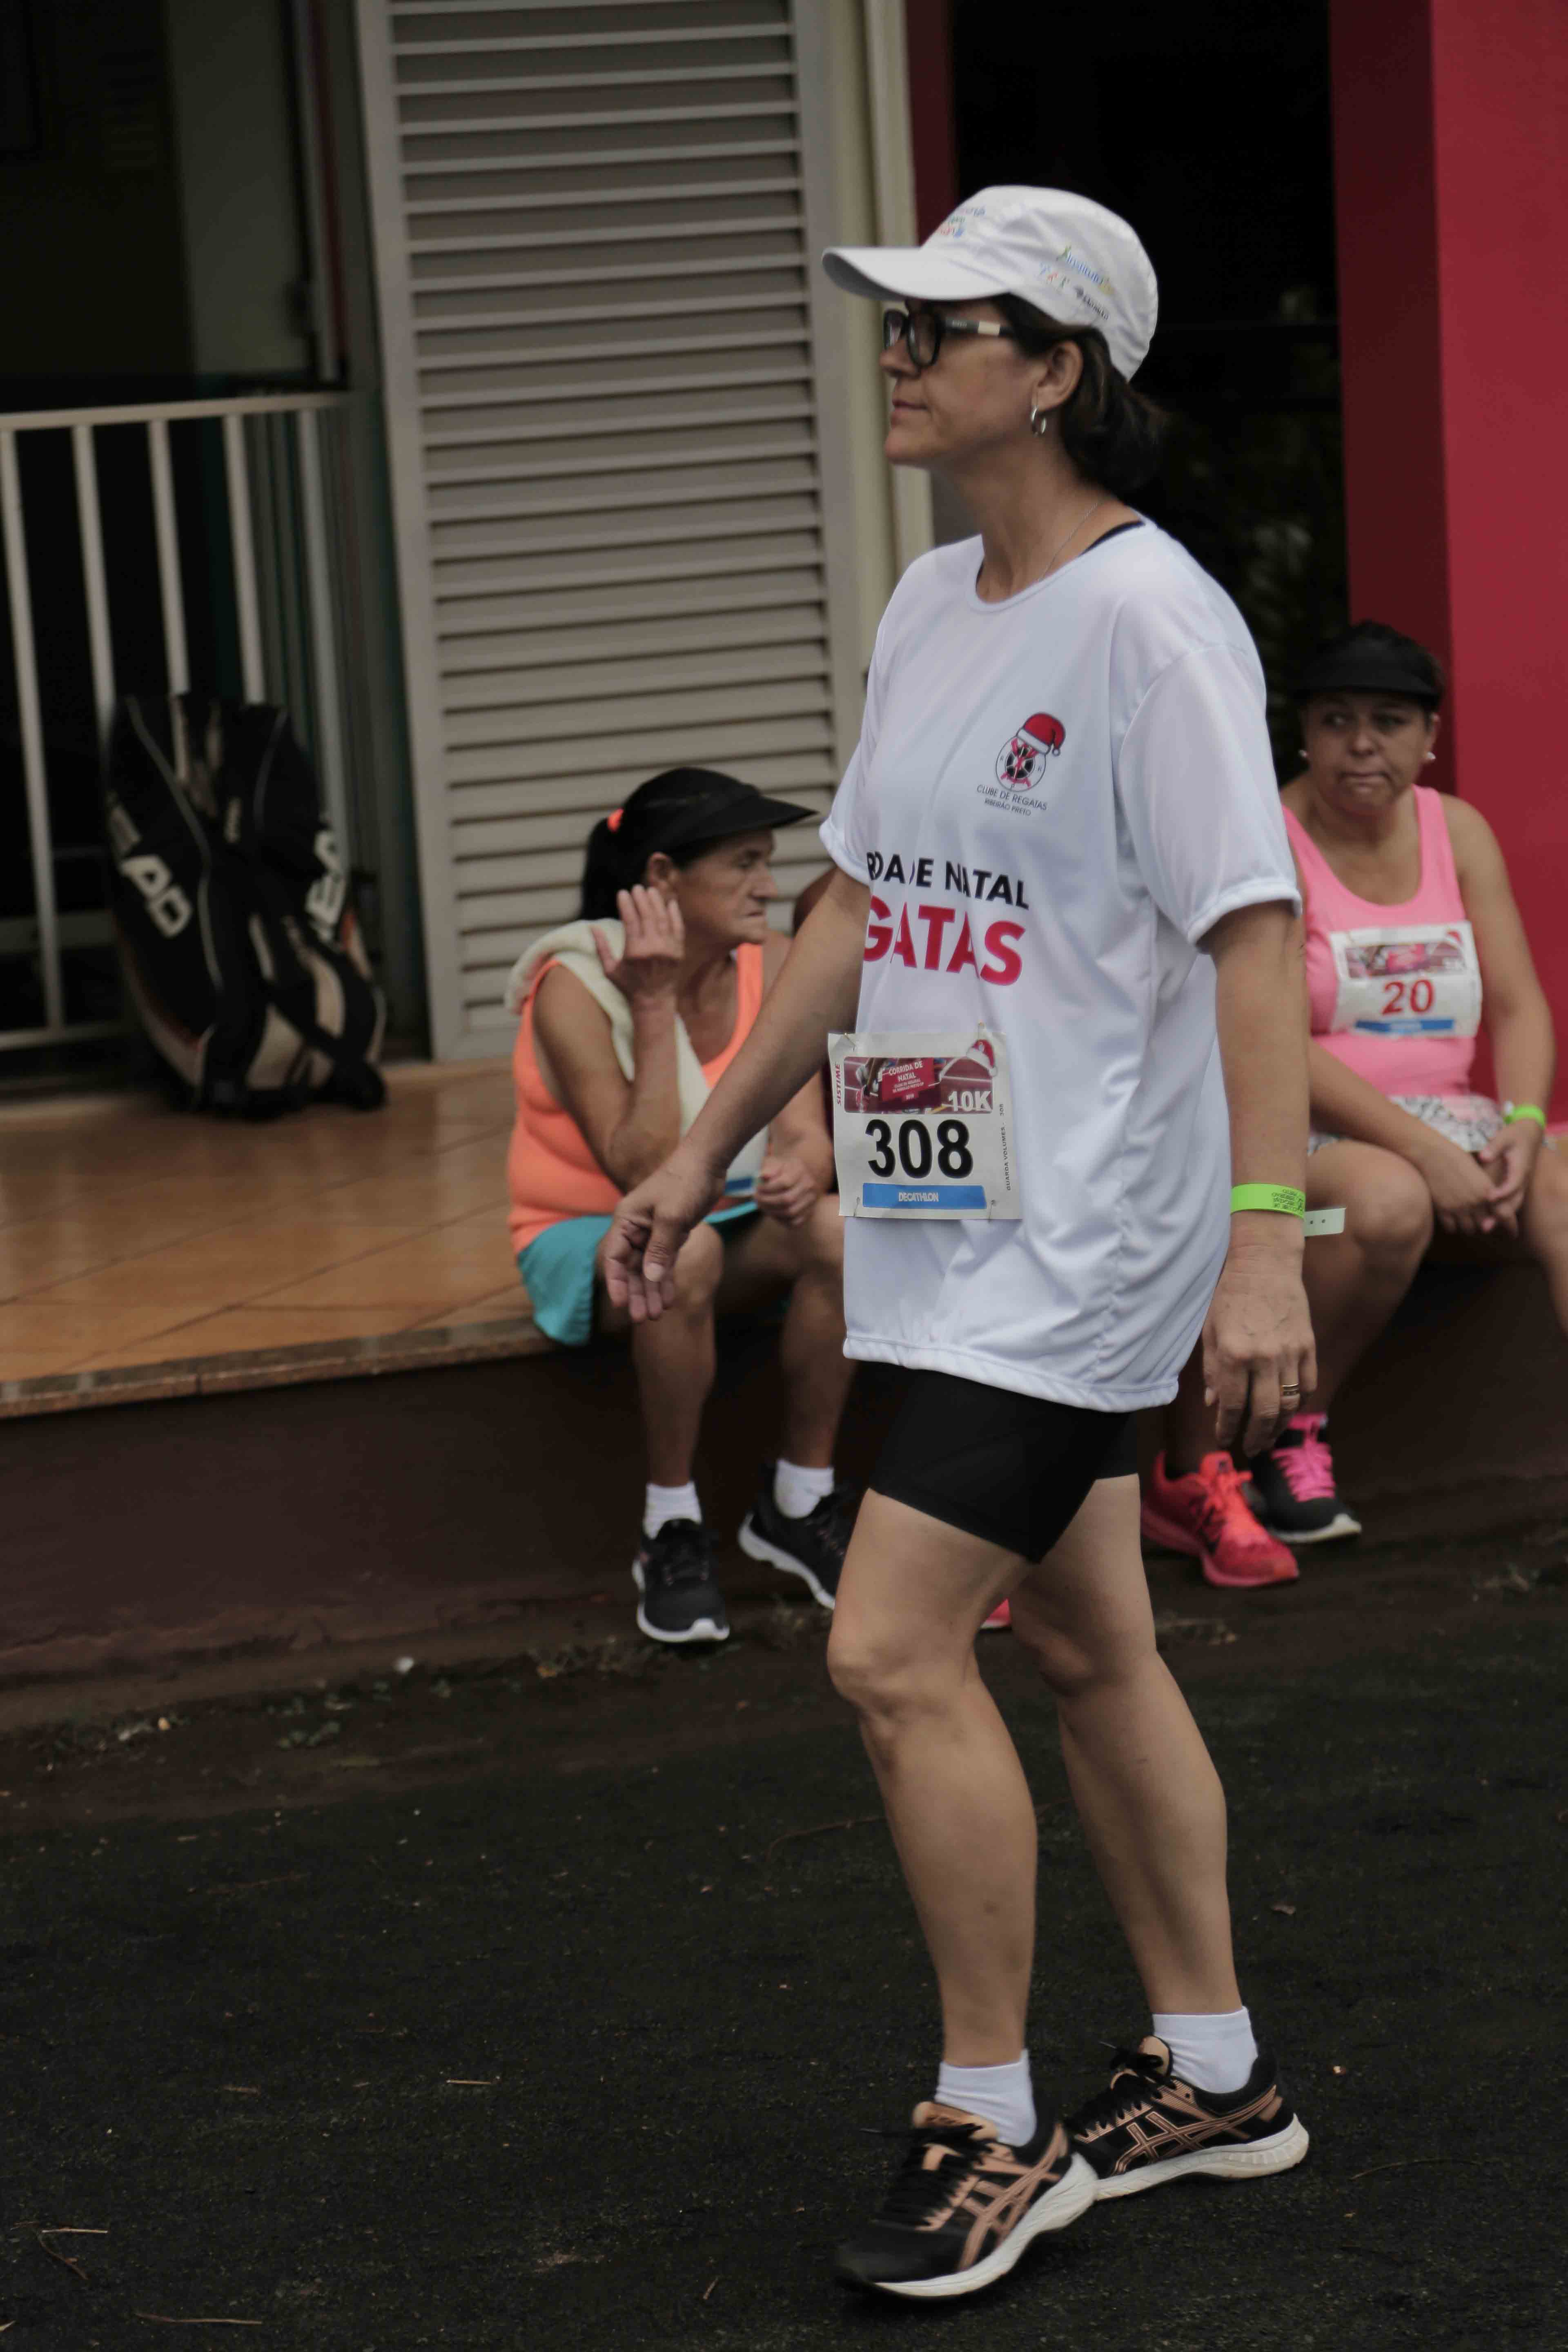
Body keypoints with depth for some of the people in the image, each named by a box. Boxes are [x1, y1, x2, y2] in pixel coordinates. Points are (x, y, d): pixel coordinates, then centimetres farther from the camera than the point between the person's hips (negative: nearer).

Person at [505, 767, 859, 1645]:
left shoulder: (770, 965, -6)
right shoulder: (575, 990, -21)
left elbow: (803, 1127, -11)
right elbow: (644, 1173, -27)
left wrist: (799, 1175, -36)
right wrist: (655, 1007, -31)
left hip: (727, 1219, 5)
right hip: (588, 1240, -4)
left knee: (837, 1234, -27)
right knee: (681, 1250, -39)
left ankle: (800, 1501, -10)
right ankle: (672, 1530, -22)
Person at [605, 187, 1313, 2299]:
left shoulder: (1150, 620, -15)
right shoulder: (929, 608, 12)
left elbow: (1252, 932, -20)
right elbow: (865, 907, 20)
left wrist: (1266, 1239, -27)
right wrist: (707, 1152, 21)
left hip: (1081, 1238, -9)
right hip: (952, 1233, 9)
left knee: (897, 1653, -12)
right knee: (1086, 1649, 15)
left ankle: (993, 2134, 2)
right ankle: (1213, 2079, 28)